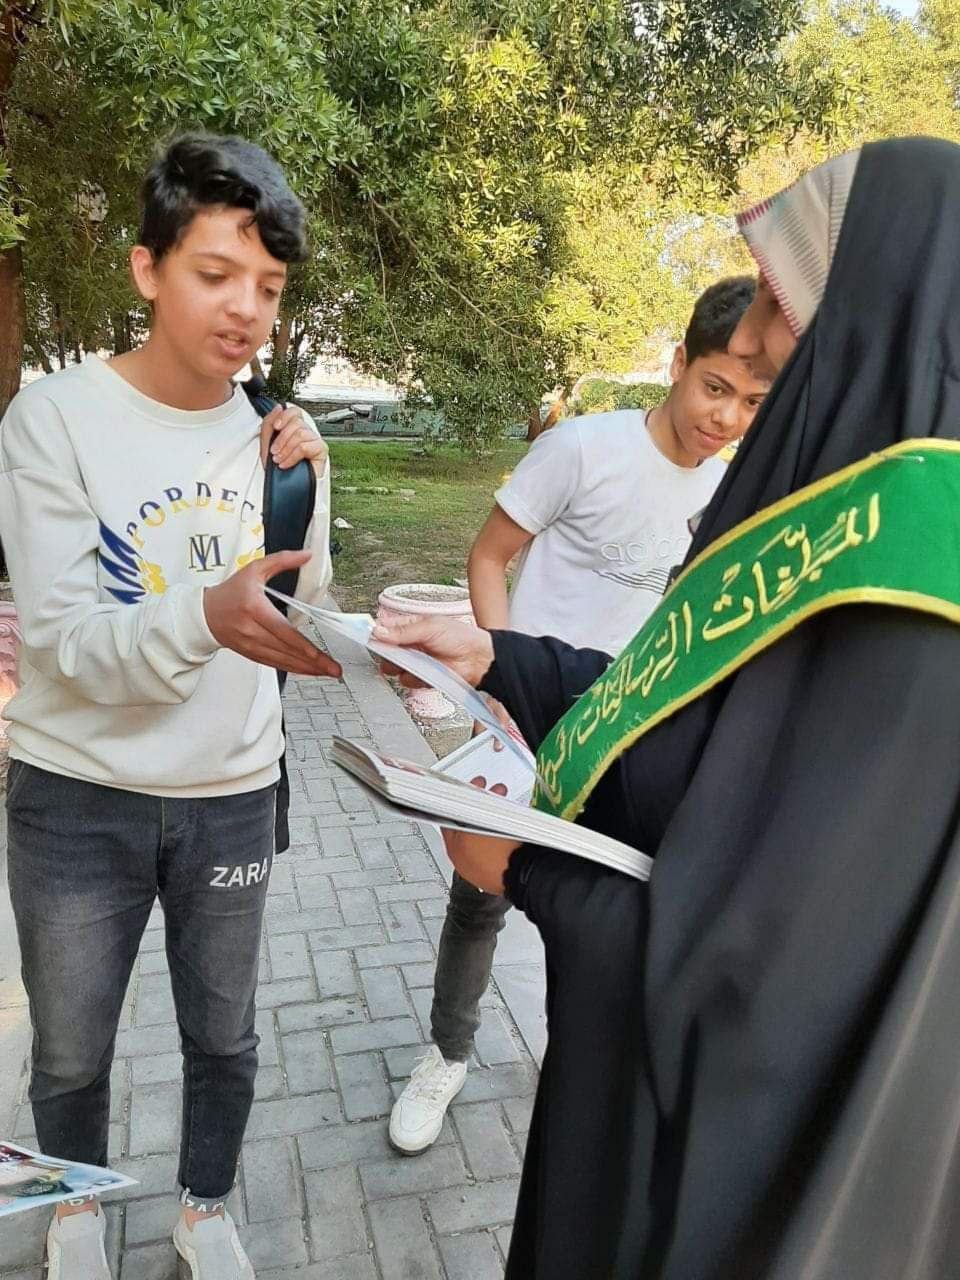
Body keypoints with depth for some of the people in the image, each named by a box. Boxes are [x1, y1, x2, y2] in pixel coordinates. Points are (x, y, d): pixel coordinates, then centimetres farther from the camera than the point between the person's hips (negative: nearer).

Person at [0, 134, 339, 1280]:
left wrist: (306, 489, -16)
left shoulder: (266, 429, -2)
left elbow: (298, 613, -1)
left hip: (232, 794, 3)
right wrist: (206, 617, -39)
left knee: (223, 1037, 17)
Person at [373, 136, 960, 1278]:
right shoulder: (863, 518, -1)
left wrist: (521, 865, -16)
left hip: (750, 1127, -7)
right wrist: (493, 661, 3)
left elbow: (759, 974, -30)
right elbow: (690, 707, 7)